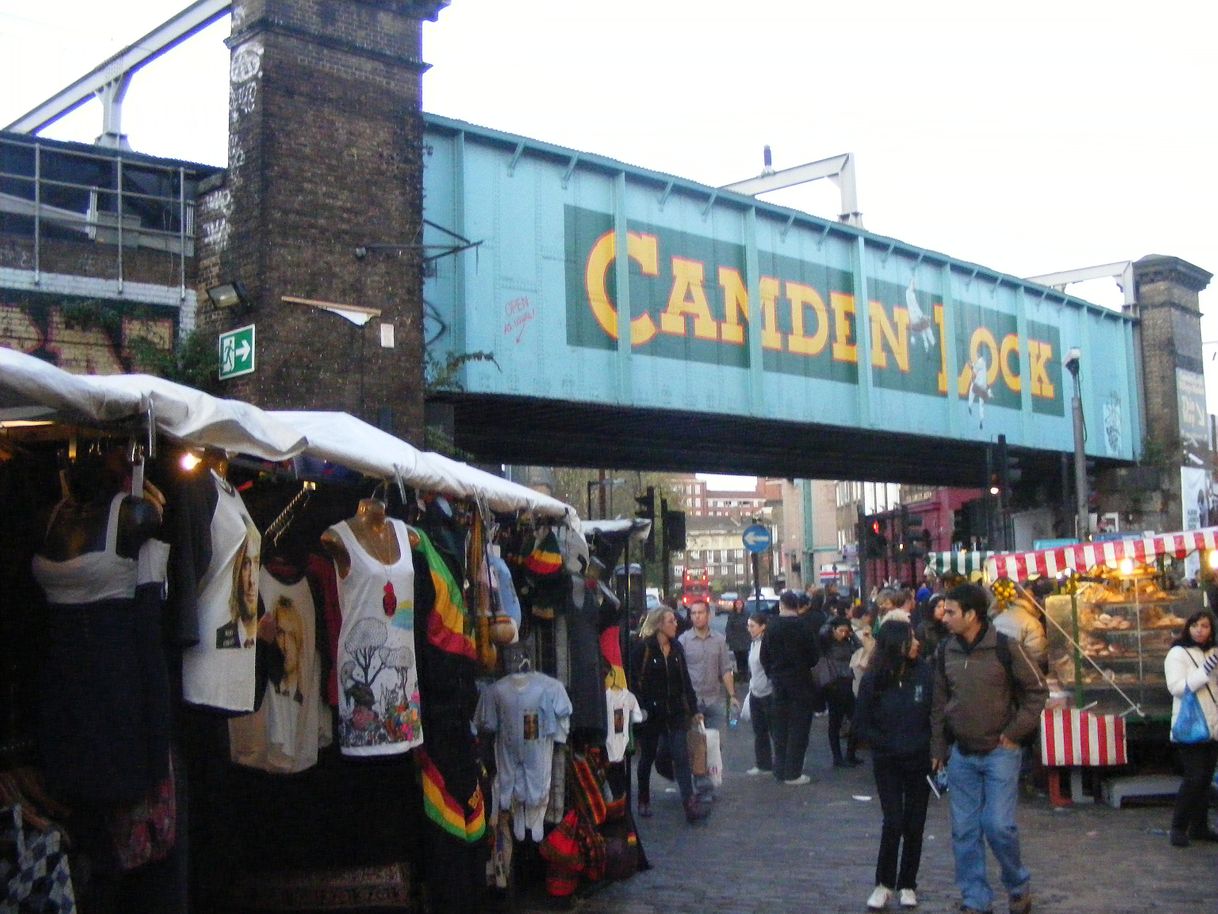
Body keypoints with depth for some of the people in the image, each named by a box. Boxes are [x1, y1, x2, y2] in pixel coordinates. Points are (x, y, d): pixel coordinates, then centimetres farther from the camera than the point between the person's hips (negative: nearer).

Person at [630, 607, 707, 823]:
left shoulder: (676, 648, 9)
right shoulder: (643, 648, -9)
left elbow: (685, 680, 14)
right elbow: (635, 681, -11)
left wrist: (693, 709, 12)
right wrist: (640, 709, -16)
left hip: (675, 713, 4)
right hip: (651, 714, -4)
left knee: (681, 757, -6)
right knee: (647, 757, 11)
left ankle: (690, 805, -10)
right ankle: (643, 801, 28)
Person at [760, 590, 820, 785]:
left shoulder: (772, 628, -2)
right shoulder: (803, 627, -12)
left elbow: (764, 657, 2)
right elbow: (814, 655, -8)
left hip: (779, 682, 4)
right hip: (801, 682, -4)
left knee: (780, 727, 14)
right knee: (798, 728, 1)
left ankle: (780, 769, 18)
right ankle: (793, 773, -1)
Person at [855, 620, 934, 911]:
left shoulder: (925, 673, -8)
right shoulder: (873, 680, -8)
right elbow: (862, 723, -1)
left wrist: (924, 744, -12)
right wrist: (889, 743, -8)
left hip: (919, 759, 1)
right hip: (887, 762, -1)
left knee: (914, 824, 6)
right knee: (893, 822, -6)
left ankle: (907, 884, 21)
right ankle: (884, 883, 11)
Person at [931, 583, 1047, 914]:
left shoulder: (1006, 648, -11)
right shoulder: (946, 651, 3)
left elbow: (1037, 690, -4)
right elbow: (939, 703, 11)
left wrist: (1015, 732, -8)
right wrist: (938, 747, 9)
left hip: (1000, 751, -4)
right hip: (962, 754, 4)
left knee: (999, 825, -8)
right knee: (964, 830, 5)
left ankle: (1019, 886, 18)